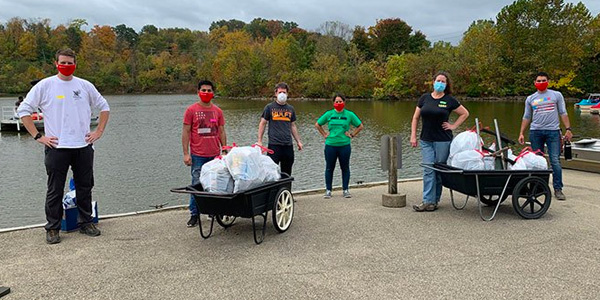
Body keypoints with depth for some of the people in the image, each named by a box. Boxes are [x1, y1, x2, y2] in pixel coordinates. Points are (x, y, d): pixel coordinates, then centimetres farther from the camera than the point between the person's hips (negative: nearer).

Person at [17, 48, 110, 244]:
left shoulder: (85, 86, 7)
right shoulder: (44, 86, -1)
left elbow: (104, 107, 17)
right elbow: (23, 110, 1)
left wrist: (99, 131, 7)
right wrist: (38, 136, -6)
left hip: (83, 147, 3)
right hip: (56, 147, -3)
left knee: (85, 187, 11)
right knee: (55, 191, 3)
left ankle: (86, 223, 24)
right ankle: (52, 228, 14)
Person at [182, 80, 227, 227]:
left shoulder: (217, 111, 9)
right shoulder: (191, 110, 0)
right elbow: (185, 132, -1)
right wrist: (186, 153, -6)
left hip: (215, 154, 3)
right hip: (197, 155, -3)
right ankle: (194, 214, 6)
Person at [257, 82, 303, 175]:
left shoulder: (290, 109, 13)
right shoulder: (269, 107, 1)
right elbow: (262, 124, 3)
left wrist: (298, 141, 15)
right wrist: (259, 141, -4)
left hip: (288, 145, 4)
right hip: (274, 144, -4)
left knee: (287, 174, 9)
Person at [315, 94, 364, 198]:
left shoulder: (349, 114, 4)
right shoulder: (329, 114, 5)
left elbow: (360, 126, 11)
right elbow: (317, 124, 14)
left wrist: (352, 134, 2)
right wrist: (324, 134, 6)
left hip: (344, 145, 0)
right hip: (330, 145, 0)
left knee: (345, 168, 6)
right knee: (329, 168, 4)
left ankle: (345, 190, 17)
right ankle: (328, 190, 13)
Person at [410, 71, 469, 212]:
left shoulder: (449, 100, 0)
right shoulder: (424, 98, 7)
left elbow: (465, 113, 10)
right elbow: (415, 117, 11)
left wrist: (453, 126, 1)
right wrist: (413, 135, 4)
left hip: (443, 141, -2)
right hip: (426, 140, 2)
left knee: (439, 171, 4)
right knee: (428, 170, -2)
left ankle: (434, 200, 14)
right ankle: (428, 202, -2)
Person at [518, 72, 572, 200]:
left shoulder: (556, 95, 8)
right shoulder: (530, 99, 12)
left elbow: (563, 113, 8)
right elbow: (526, 117, 15)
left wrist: (568, 129, -1)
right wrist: (521, 133, 8)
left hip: (553, 131, -2)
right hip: (536, 132, 2)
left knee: (555, 161, -8)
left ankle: (558, 189, -3)